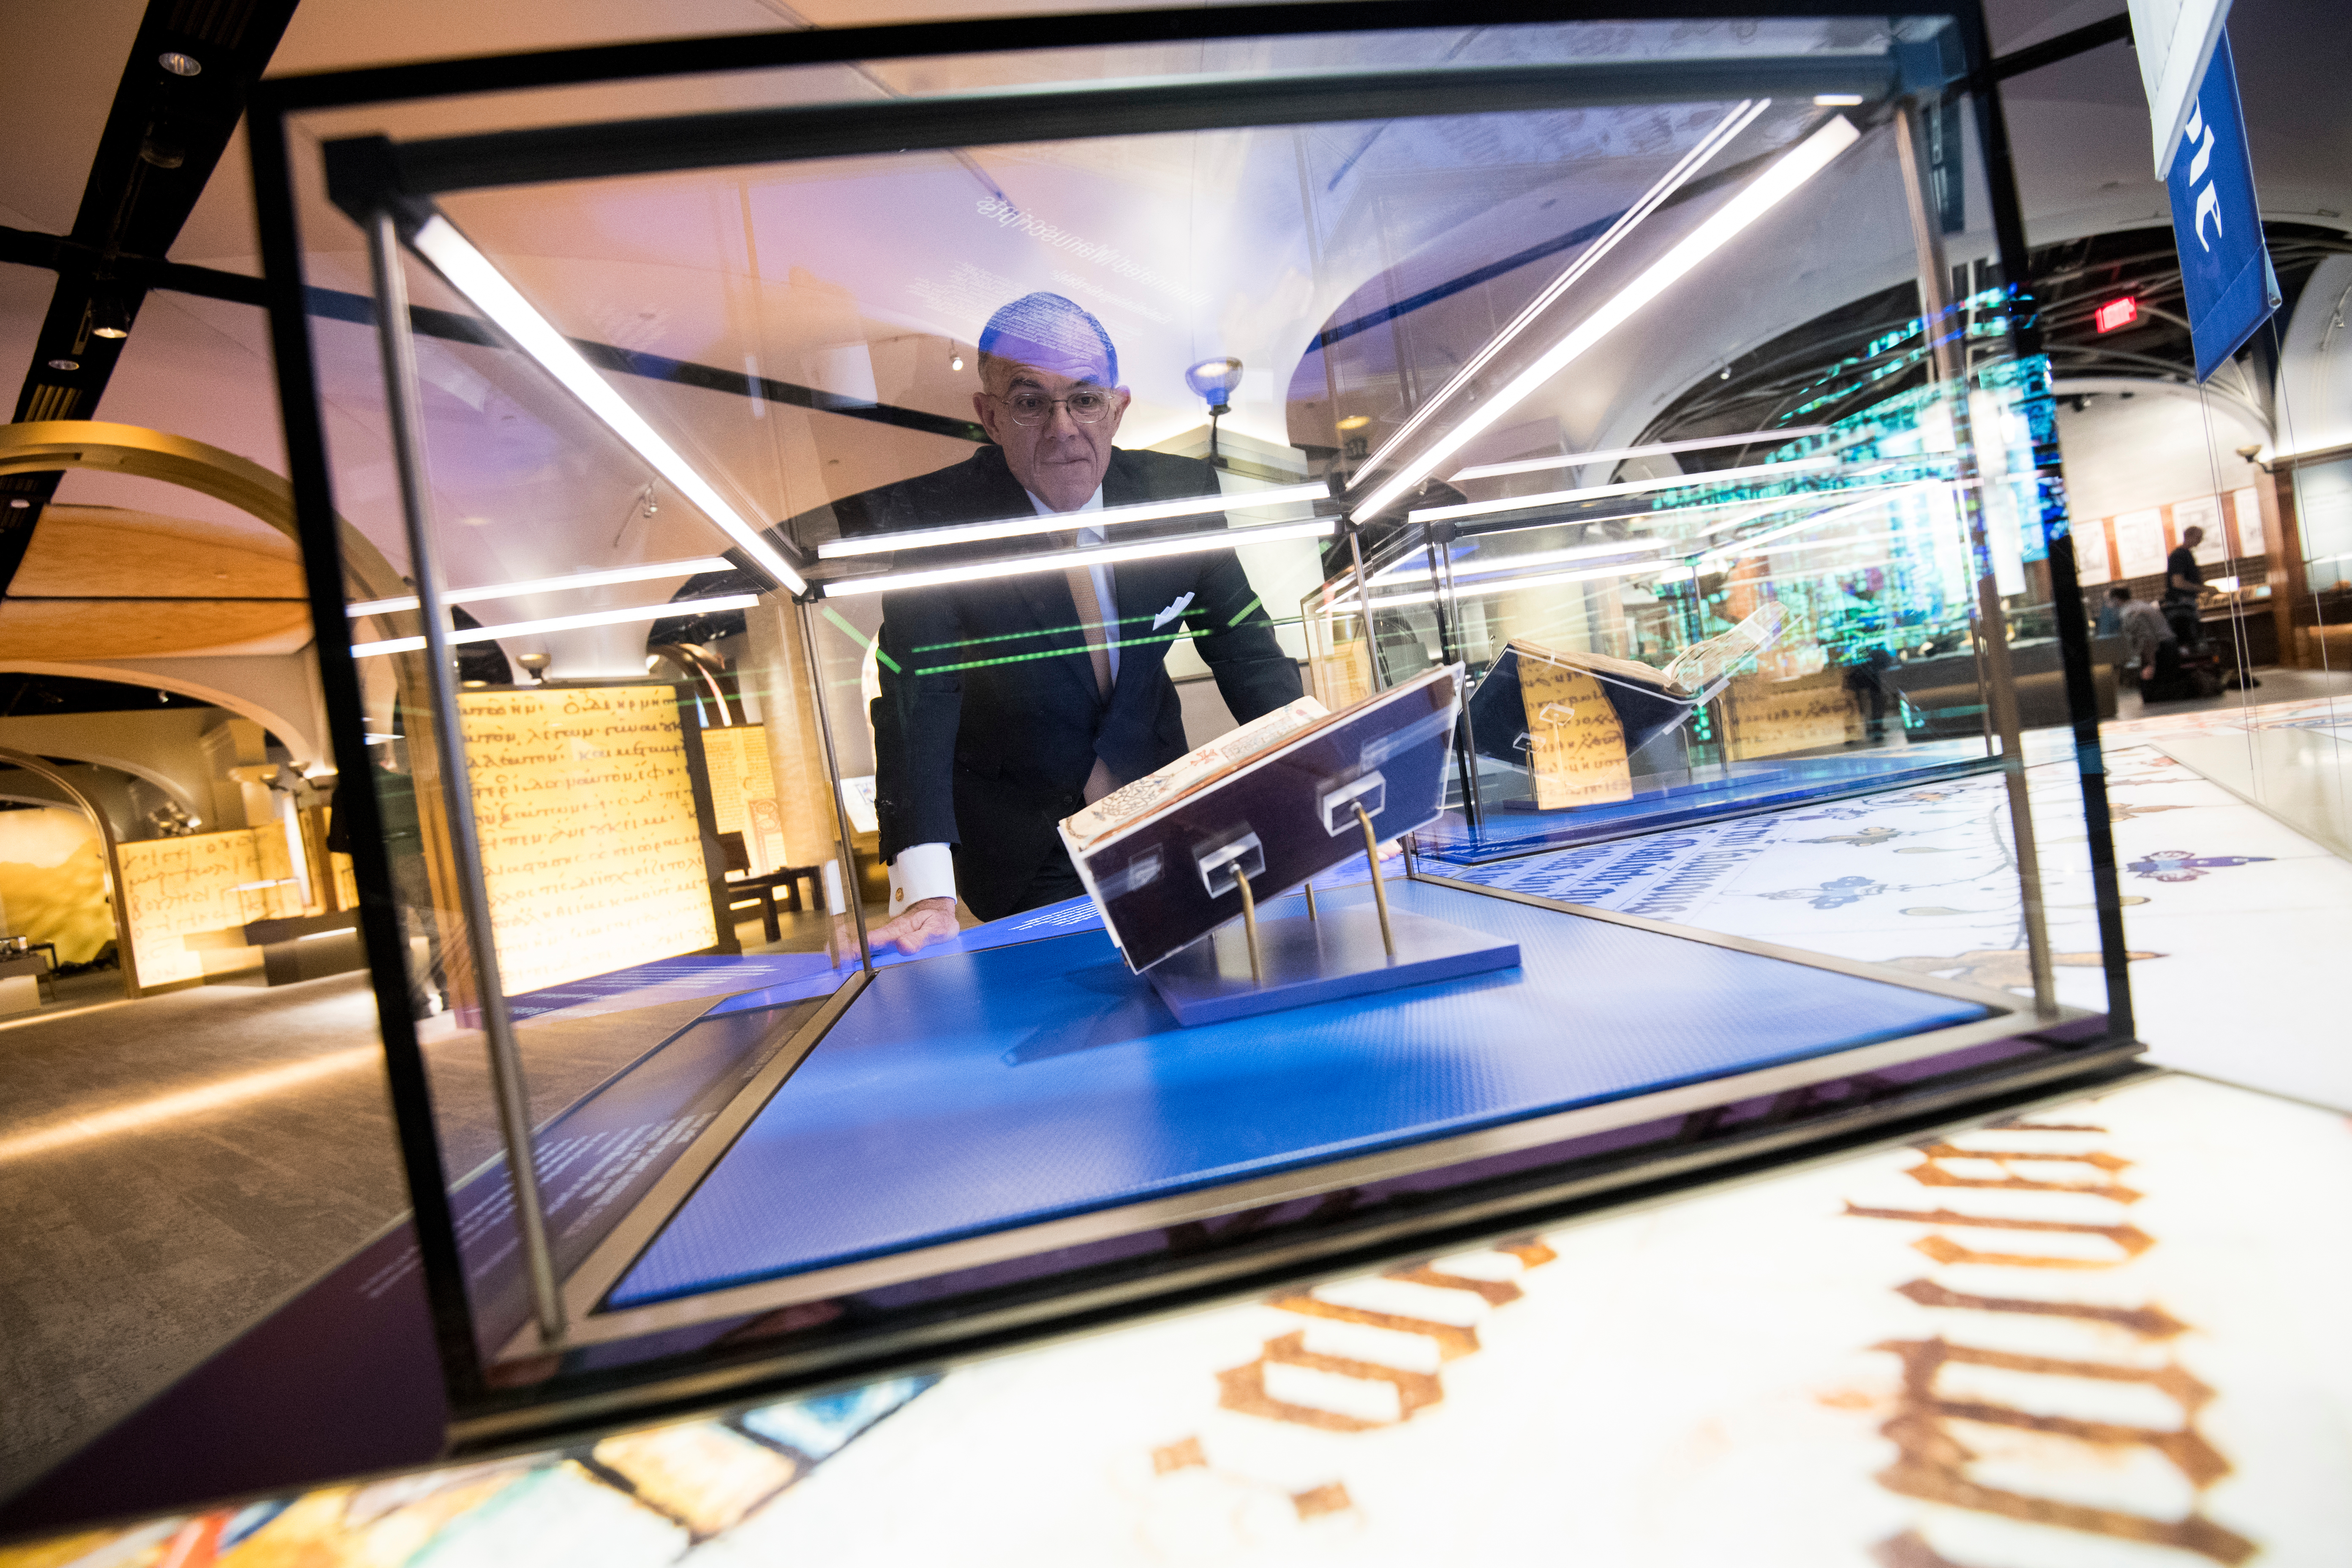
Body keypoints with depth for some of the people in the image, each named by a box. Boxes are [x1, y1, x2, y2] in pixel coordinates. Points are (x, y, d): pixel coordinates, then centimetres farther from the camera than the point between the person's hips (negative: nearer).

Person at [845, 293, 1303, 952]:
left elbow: (1244, 645, -5)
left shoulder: (1181, 491, -10)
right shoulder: (930, 523, -20)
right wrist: (926, 890, -41)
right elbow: (915, 703, -28)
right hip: (1020, 844, -3)